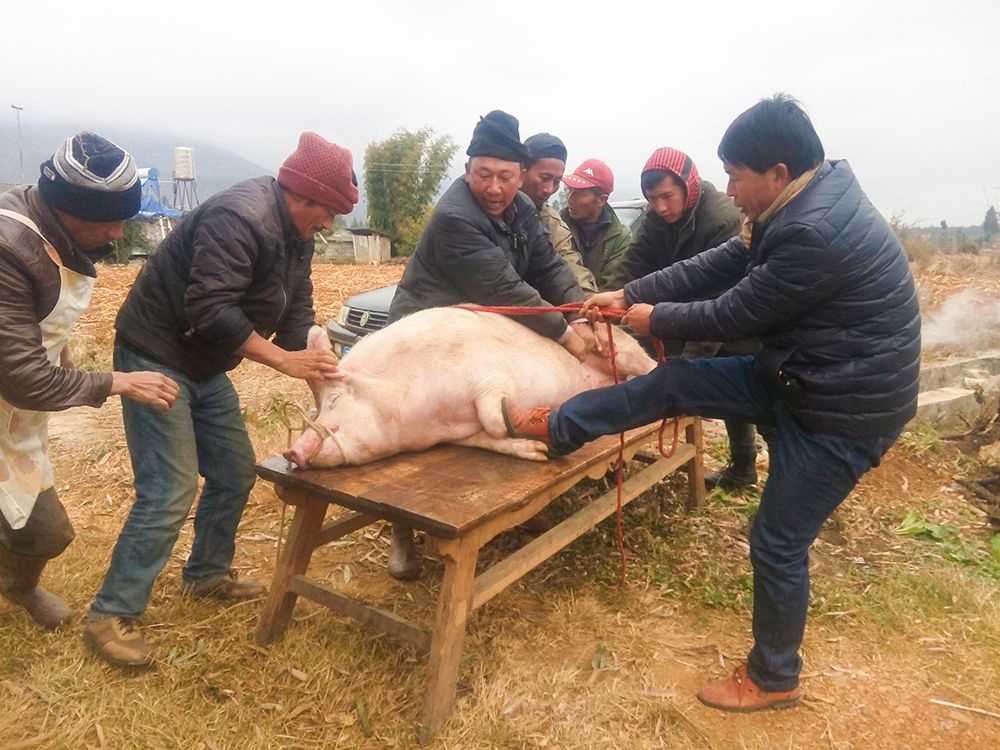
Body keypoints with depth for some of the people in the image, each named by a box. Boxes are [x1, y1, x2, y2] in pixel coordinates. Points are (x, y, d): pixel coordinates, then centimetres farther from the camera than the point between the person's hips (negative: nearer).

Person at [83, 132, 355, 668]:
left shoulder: (295, 233, 5)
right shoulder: (241, 218, -25)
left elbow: (297, 312, 6)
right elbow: (209, 310, -32)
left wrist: (318, 375, -4)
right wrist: (280, 359, -28)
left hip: (203, 364, 10)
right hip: (156, 356, -10)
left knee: (235, 473, 13)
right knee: (170, 491, -11)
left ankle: (206, 575, 31)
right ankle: (110, 616, 3)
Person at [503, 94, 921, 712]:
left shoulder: (816, 232, -30)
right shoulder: (800, 206, 2)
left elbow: (735, 315, -21)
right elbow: (717, 266, 6)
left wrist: (655, 318, -4)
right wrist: (627, 295, 6)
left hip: (844, 405, -9)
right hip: (796, 374, 9)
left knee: (778, 543, 2)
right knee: (675, 383, 3)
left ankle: (774, 679, 24)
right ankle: (554, 429, 16)